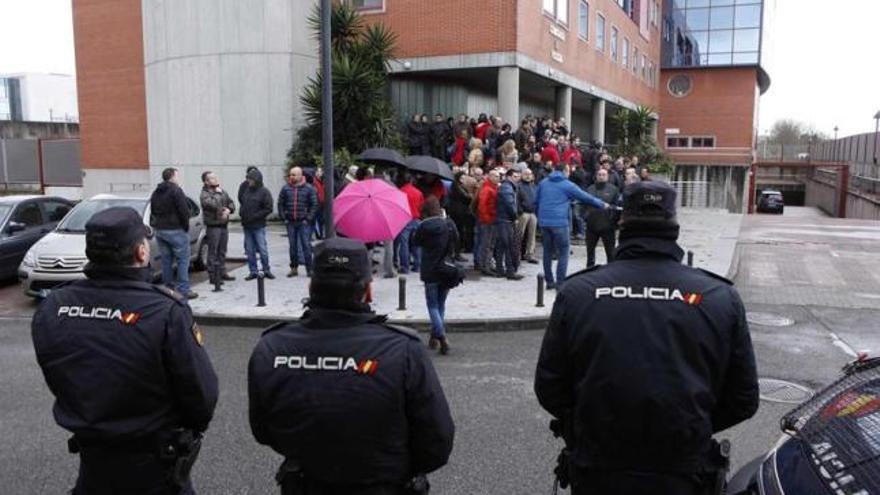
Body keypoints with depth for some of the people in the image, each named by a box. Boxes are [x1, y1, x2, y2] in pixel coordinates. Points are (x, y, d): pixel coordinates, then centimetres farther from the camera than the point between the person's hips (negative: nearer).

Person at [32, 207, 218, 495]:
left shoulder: (50, 309, -12)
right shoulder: (167, 311, -28)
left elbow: (57, 384, 2)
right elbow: (201, 391, -21)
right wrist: (193, 429, 0)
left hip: (91, 460, 4)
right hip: (154, 468, -4)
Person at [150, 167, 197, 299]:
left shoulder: (156, 193, 15)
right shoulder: (176, 191, -12)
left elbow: (153, 212, 18)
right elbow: (184, 211, -16)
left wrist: (156, 226, 18)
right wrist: (186, 227, -5)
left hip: (160, 231, 8)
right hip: (176, 230, -8)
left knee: (166, 260, 13)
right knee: (183, 260, -4)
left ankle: (168, 287, 16)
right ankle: (183, 289, -7)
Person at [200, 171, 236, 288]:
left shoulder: (222, 191, 11)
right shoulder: (204, 194, -10)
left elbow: (231, 203, 14)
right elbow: (213, 204, -27)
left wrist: (228, 210, -7)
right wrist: (217, 194, -14)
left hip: (224, 225, 7)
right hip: (213, 226, -7)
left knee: (222, 251, 14)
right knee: (213, 252, -3)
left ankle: (222, 273, 23)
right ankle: (213, 276, 1)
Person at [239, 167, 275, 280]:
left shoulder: (264, 192, -7)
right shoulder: (246, 190, 10)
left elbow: (268, 209, -10)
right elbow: (241, 202, 22)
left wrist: (254, 216, -15)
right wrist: (241, 212, 3)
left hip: (258, 226, -5)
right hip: (246, 226, 6)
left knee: (262, 249, -1)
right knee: (250, 250, 8)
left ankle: (266, 271, 11)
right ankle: (253, 271, 16)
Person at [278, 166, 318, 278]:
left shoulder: (309, 188, -3)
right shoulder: (286, 188, 5)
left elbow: (314, 204, -3)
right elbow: (280, 203, 10)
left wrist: (308, 219, -8)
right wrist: (283, 218, 2)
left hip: (304, 222, -3)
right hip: (290, 222, 3)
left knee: (306, 245, -1)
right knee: (292, 246, 10)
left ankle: (309, 269, 6)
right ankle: (294, 268, 19)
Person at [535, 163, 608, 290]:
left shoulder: (543, 183, 11)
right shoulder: (567, 185, -2)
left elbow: (536, 201, 17)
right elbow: (585, 197, 5)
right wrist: (602, 204, 18)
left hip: (544, 222, 5)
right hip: (559, 222, -5)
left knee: (547, 252, 12)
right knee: (563, 253, 1)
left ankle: (549, 281, 16)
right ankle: (560, 283, -3)